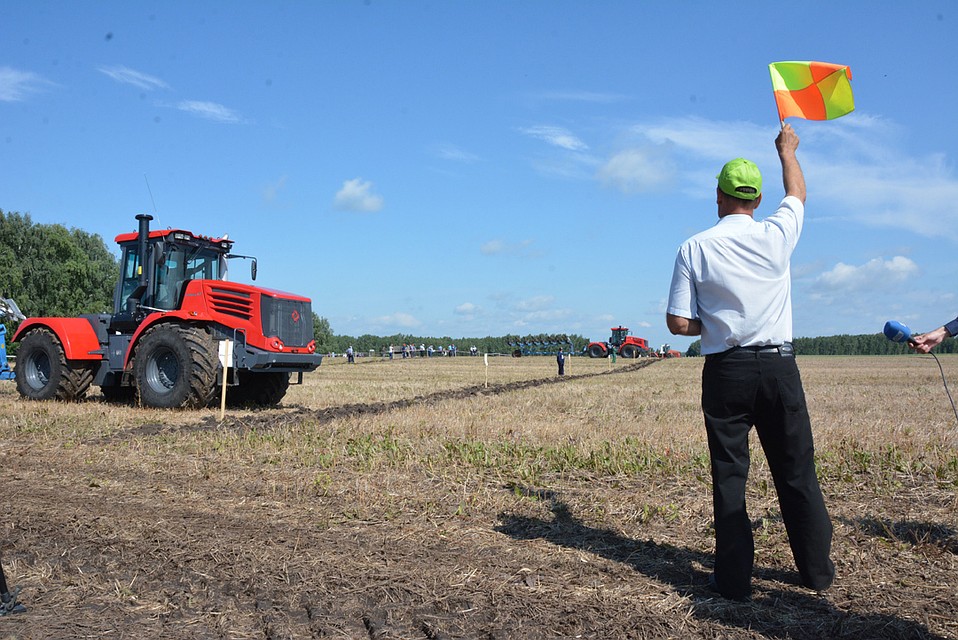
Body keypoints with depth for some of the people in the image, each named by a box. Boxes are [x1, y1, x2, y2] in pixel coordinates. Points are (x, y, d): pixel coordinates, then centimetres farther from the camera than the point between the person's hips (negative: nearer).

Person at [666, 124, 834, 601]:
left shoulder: (694, 248, -5)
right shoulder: (776, 234, 0)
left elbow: (678, 323, -7)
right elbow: (797, 191, 23)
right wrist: (786, 149, 40)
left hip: (726, 370, -2)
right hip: (779, 366, 2)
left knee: (729, 474, 6)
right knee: (797, 472, 12)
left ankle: (734, 577, 11)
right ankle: (818, 570, 24)